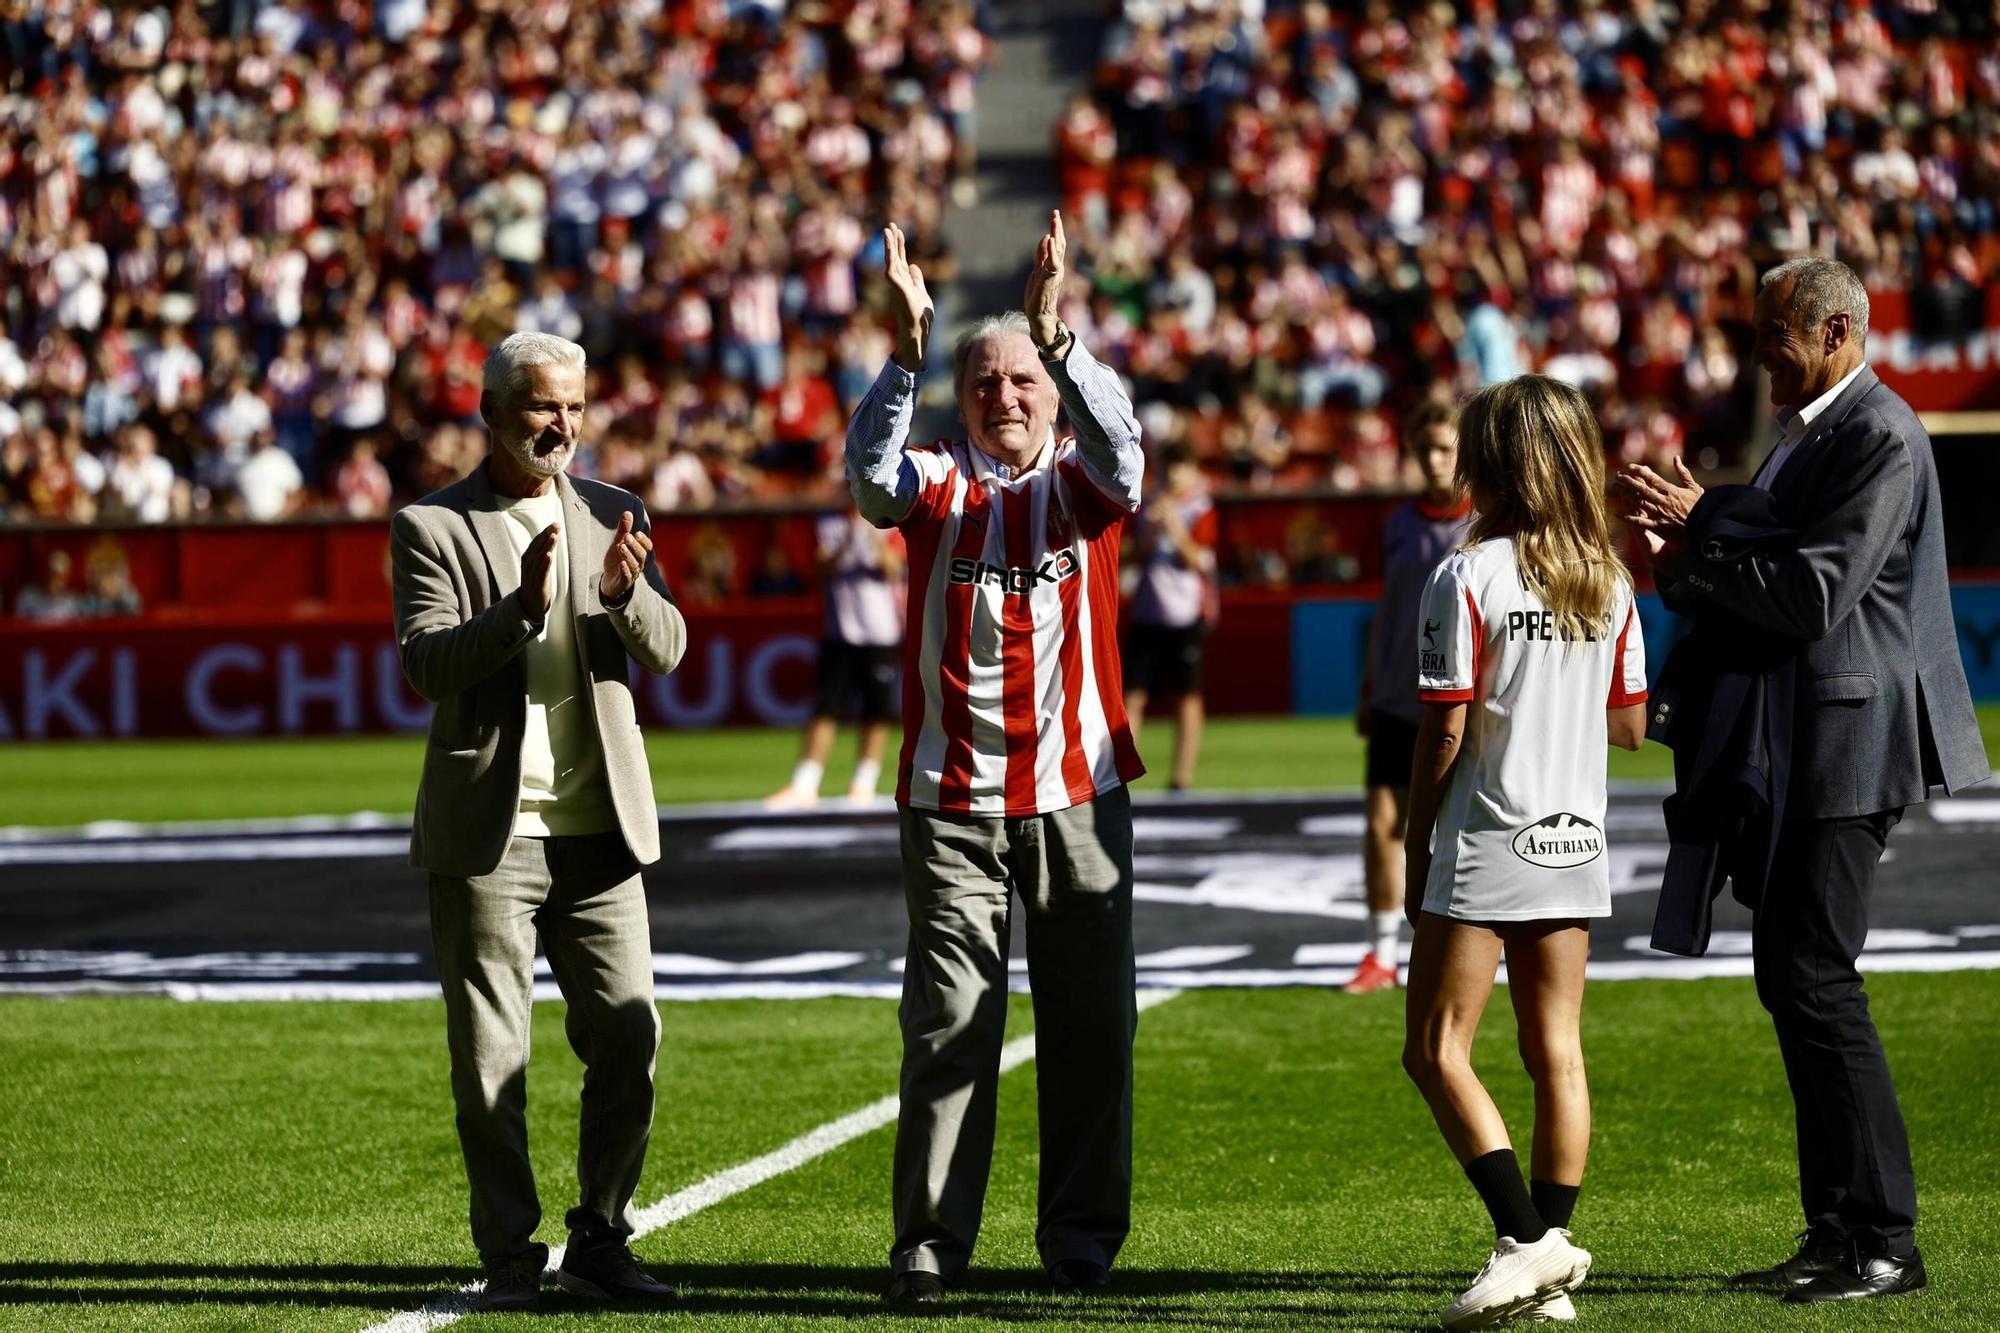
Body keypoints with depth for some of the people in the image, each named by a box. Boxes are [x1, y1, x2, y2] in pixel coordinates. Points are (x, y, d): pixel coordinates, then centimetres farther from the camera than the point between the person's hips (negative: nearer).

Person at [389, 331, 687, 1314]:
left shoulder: (611, 515, 9)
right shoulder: (432, 528, -2)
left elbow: (665, 651, 1)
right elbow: (425, 664, -13)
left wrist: (625, 593, -20)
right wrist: (522, 606, -28)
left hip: (599, 827, 3)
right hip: (487, 831, -3)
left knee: (629, 1041, 2)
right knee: (491, 1057, 1)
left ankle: (600, 1242, 14)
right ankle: (509, 1256, 10)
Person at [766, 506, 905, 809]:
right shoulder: (830, 524, 7)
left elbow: (892, 570, -9)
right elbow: (826, 569, -6)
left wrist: (874, 537, -23)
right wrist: (848, 540, -21)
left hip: (880, 633, 0)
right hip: (840, 633, 0)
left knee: (877, 712, 1)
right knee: (824, 709, -5)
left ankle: (864, 783, 13)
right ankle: (803, 787, -6)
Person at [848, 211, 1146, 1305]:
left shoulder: (1084, 483, 5)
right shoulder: (941, 484, 4)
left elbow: (1120, 446, -17)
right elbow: (871, 473, -17)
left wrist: (1057, 333, -32)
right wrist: (907, 349, -31)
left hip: (1078, 793, 1)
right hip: (954, 799, -1)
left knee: (1091, 1020, 6)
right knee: (948, 1023, -3)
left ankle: (1082, 1236, 16)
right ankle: (929, 1244, 1)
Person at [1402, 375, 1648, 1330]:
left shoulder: (1466, 579, -12)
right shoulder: (1609, 582, 5)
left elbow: (1444, 732, -12)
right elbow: (1630, 728, 9)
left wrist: (1415, 848, -1)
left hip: (1486, 848, -6)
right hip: (1575, 845, 6)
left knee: (1437, 1052, 0)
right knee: (1557, 1054, 7)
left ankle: (1526, 1238, -12)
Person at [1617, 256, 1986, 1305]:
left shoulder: (1881, 439, -14)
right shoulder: (1802, 434, 17)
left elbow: (1813, 598, -22)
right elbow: (1756, 599, 20)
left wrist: (1700, 524, -17)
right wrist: (1683, 562, 2)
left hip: (1849, 745, -11)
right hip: (1795, 749, 11)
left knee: (1815, 979, -12)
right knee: (1790, 977, 12)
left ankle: (1886, 1243, -6)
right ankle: (1836, 1233, 18)